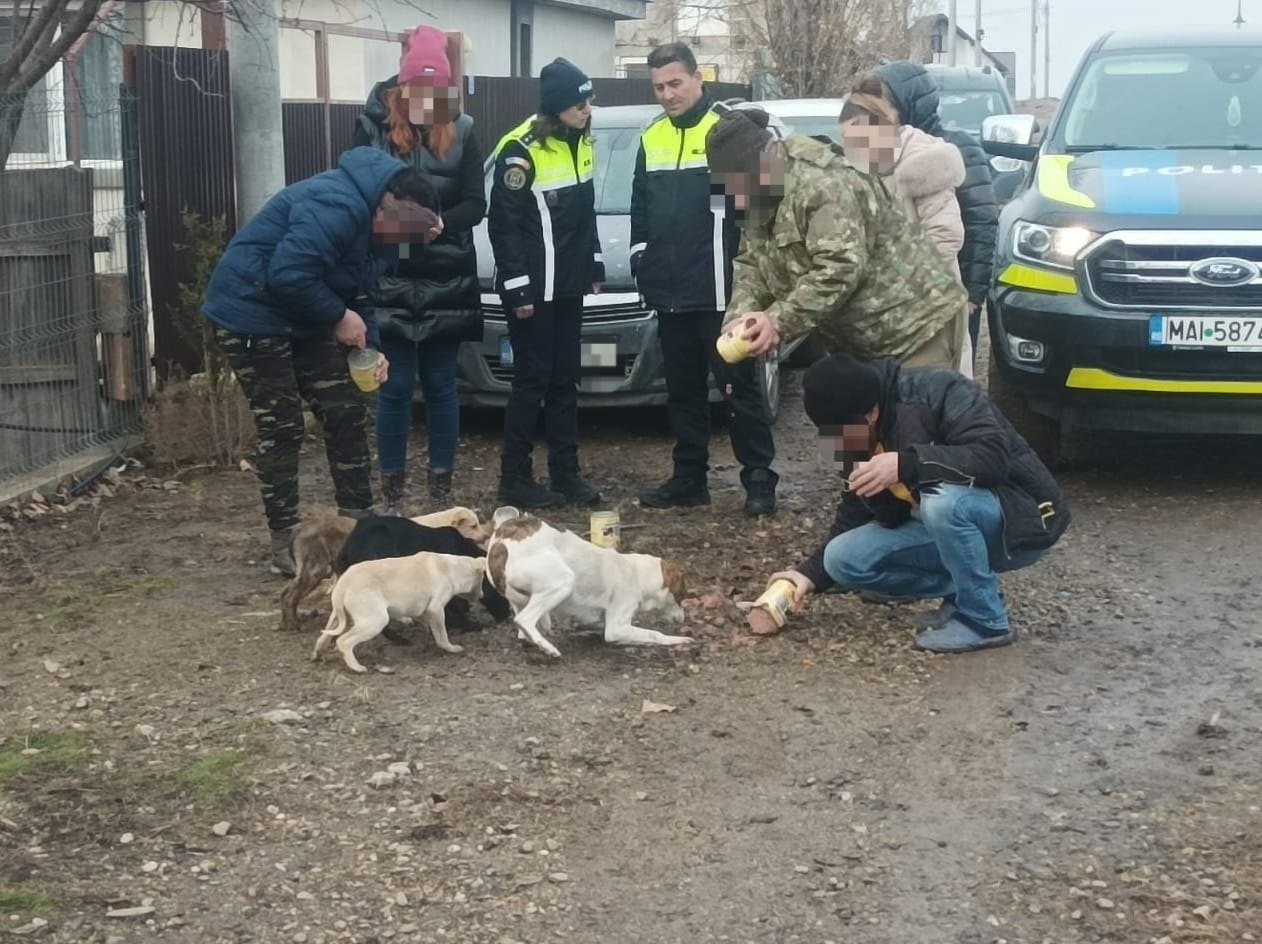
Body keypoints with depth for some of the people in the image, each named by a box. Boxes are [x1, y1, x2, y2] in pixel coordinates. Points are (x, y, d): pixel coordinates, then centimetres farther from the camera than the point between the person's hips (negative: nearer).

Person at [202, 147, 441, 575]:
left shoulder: (373, 225, 5)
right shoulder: (337, 206, -28)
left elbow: (356, 293, 13)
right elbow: (288, 274, -33)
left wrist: (370, 346, -1)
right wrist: (339, 318, -22)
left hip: (303, 318, 10)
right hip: (251, 313, -10)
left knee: (345, 413, 7)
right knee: (280, 429, -6)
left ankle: (359, 521, 15)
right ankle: (285, 542, 4)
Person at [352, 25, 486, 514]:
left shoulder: (461, 130, 1)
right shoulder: (374, 125, -3)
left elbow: (476, 204, -1)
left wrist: (441, 222, -19)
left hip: (448, 284, 1)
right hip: (390, 283, -1)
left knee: (440, 386, 9)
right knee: (395, 388, 3)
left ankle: (441, 489, 18)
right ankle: (391, 493, 13)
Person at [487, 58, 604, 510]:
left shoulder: (581, 142, 8)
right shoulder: (522, 150, -16)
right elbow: (504, 224, -16)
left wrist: (595, 265, 17)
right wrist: (517, 287, -17)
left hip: (568, 286, 8)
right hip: (532, 289, -8)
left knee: (565, 380, 11)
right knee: (532, 381, -3)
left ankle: (565, 473, 17)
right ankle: (515, 479, 5)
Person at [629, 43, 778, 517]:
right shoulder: (652, 137, 12)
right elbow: (640, 205, 21)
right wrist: (641, 257, 12)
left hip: (719, 289, -6)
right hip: (670, 290, 6)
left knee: (739, 385, -2)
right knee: (683, 389, 13)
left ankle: (759, 479, 3)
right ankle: (689, 478, 21)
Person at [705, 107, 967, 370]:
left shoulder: (821, 183, -25)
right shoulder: (761, 200, 7)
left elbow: (842, 268, -32)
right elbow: (751, 264, 8)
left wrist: (779, 321, -31)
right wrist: (740, 316, -12)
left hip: (916, 327, -10)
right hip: (860, 341, 10)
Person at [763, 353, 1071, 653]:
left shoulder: (939, 392, -24)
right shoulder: (861, 436, -2)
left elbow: (994, 457, -35)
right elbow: (855, 513, 6)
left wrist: (907, 464, -41)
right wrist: (812, 571, -4)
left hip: (1021, 519, -7)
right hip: (948, 525, 7)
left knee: (943, 502, -38)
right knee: (843, 559, -8)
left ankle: (985, 620, -16)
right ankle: (963, 590, 3)